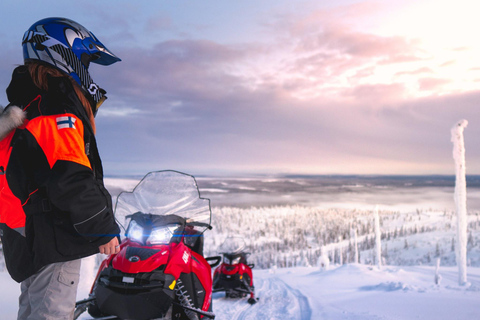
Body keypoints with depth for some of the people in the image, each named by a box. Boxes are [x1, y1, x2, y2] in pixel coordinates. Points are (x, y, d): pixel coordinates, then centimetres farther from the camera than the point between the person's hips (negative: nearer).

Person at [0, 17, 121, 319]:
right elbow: (72, 180, -25)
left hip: (26, 234, 11)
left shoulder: (25, 107, 14)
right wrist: (104, 229, -18)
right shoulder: (56, 112, -18)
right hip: (52, 238, -10)